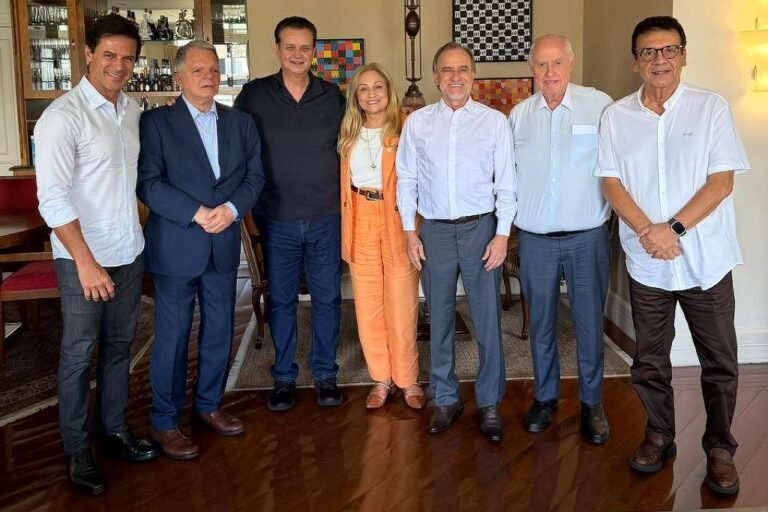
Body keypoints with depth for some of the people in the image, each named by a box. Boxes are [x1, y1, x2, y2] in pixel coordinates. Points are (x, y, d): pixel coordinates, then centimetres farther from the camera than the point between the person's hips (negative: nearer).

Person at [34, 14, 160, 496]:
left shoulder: (133, 110, 5)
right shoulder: (63, 116, -15)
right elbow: (52, 198, -19)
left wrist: (138, 231, 9)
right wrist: (86, 262, -21)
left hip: (130, 253, 6)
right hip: (83, 259, -6)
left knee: (119, 346, 17)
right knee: (78, 355, 7)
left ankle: (116, 429, 32)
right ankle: (77, 450, 21)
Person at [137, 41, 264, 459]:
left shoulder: (240, 122, 10)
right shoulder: (156, 122, -4)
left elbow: (254, 176, 7)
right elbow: (148, 183, -11)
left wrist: (232, 208, -12)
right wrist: (196, 214, -19)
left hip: (224, 245, 4)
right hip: (175, 247, -4)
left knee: (220, 331, 13)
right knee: (172, 336, 3)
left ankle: (209, 404, 32)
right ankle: (165, 422, 17)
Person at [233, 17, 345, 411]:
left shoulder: (333, 96, 1)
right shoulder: (254, 95, -3)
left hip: (326, 218, 1)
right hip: (277, 220, -1)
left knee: (327, 298, 9)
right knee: (281, 300, 9)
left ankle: (325, 373, 25)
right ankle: (283, 377, 24)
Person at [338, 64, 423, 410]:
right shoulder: (349, 133, 10)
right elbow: (343, 183, 12)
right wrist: (344, 228, 6)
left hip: (398, 221, -4)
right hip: (361, 222, 4)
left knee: (402, 304, 2)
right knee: (368, 305, 8)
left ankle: (407, 378, 18)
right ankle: (381, 378, 22)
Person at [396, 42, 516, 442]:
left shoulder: (495, 121, -1)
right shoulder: (417, 123, 4)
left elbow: (507, 183, -1)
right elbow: (406, 179, 8)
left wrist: (502, 234, -6)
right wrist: (409, 230, 3)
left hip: (481, 228, -1)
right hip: (435, 230, 2)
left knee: (488, 319, 2)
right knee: (439, 318, 10)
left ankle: (489, 403, 16)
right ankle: (445, 399, 25)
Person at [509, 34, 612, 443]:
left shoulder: (600, 105, -6)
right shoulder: (519, 115, 5)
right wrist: (509, 225, 10)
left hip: (587, 236, -2)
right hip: (535, 238, 3)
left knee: (589, 322, 6)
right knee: (541, 321, 13)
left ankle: (592, 403, 24)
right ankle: (545, 396, 30)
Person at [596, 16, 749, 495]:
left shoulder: (711, 108, -3)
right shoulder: (617, 116, 2)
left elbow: (722, 181, -8)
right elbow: (612, 183, -2)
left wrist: (674, 228, -18)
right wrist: (648, 231, -15)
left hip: (706, 259, -1)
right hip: (646, 262, 2)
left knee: (720, 362, 7)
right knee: (650, 360, 13)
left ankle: (720, 448, 24)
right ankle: (660, 436, 31)